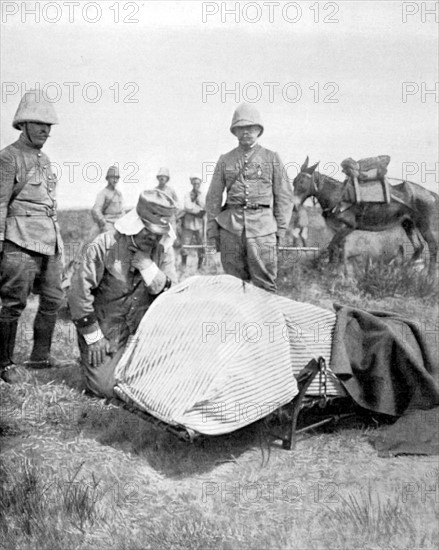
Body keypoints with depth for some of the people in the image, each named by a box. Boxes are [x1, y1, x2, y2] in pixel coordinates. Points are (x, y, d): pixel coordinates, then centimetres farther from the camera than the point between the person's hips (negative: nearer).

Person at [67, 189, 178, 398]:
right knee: (106, 388, -14)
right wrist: (93, 337, -13)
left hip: (141, 327, 4)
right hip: (106, 327, -4)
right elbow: (78, 291, -16)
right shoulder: (105, 246, -20)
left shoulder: (164, 249, -6)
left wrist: (147, 266, -26)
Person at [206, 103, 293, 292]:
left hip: (263, 227, -2)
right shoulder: (225, 160, 12)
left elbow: (284, 196, 8)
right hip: (230, 227, 2)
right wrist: (212, 230, 8)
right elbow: (213, 197, 14)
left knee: (264, 285, -4)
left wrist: (281, 229, 2)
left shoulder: (272, 158, 9)